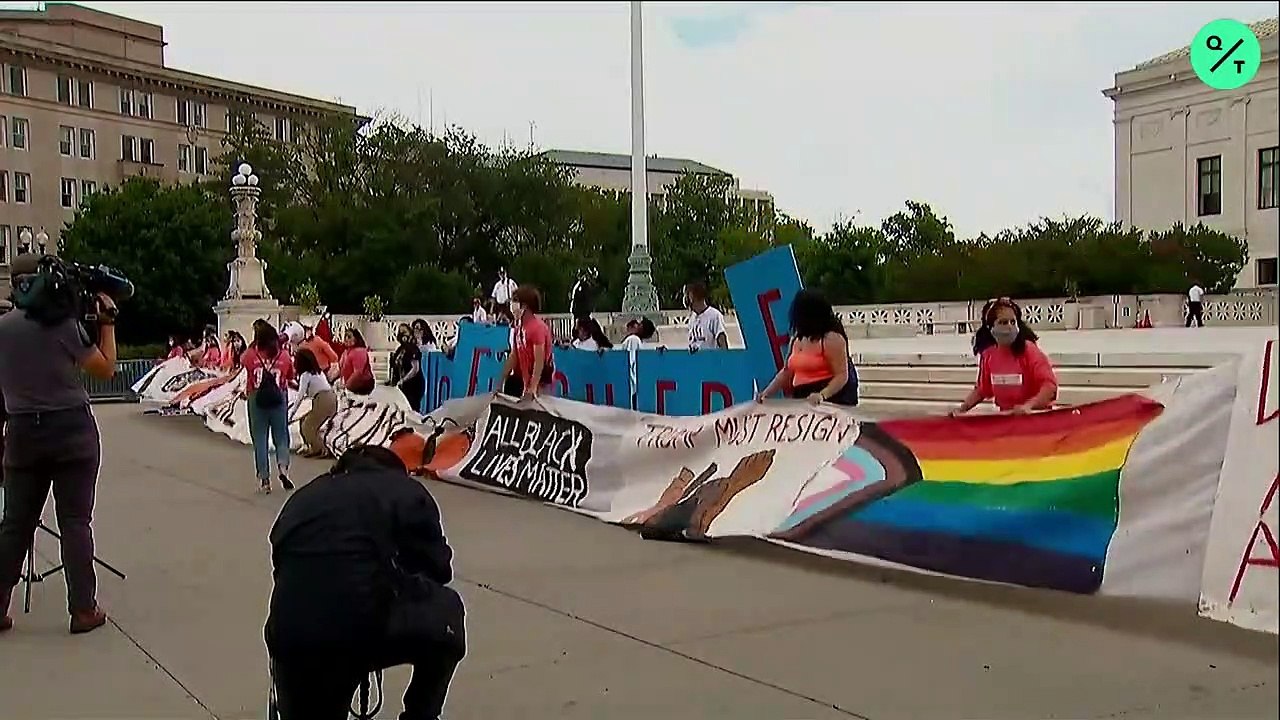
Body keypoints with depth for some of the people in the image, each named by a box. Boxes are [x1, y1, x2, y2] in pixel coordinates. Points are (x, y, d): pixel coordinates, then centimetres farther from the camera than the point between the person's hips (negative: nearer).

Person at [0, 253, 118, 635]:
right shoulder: (62, 322, -10)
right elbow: (106, 369, -5)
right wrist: (107, 321, 1)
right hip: (72, 430, -4)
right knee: (74, 521, 1)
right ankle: (83, 610, 4)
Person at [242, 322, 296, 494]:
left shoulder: (251, 356, -4)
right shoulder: (284, 356, -3)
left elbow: (242, 359, 19)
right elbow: (290, 378, 4)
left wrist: (254, 344, 21)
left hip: (257, 400, 0)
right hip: (279, 400, 0)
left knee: (260, 440, 7)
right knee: (281, 436, 11)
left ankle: (264, 479, 6)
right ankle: (283, 467, -15)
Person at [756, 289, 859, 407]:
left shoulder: (832, 338, -9)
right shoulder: (797, 339, 17)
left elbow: (841, 376, -13)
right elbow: (787, 372, 23)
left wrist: (822, 395, -29)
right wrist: (766, 393, 11)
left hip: (831, 399, -7)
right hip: (802, 402, 7)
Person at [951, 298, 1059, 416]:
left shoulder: (1029, 350, -11)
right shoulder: (988, 355, 1)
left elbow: (1050, 385, -18)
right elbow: (981, 389, 15)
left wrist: (1029, 405, -31)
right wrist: (962, 409, 2)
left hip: (1035, 416, -3)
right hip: (1005, 416, 3)